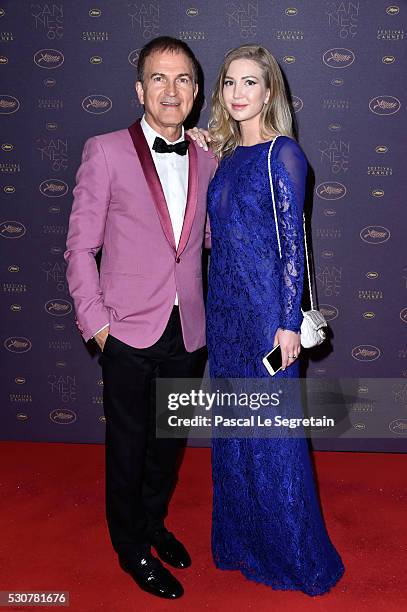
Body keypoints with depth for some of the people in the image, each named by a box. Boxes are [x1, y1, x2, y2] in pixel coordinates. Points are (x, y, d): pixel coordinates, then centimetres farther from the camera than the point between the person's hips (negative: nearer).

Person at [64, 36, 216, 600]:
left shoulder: (207, 160, 5)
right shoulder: (106, 152, -7)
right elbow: (81, 246, -7)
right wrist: (95, 322, -10)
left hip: (187, 330, 4)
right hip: (129, 330, -4)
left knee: (169, 438, 20)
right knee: (128, 444, 11)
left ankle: (154, 523, 44)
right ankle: (132, 548, 33)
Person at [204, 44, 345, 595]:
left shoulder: (282, 153, -8)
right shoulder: (226, 154, 13)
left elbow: (293, 241, -12)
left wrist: (288, 323, -14)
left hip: (265, 306, -7)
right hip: (225, 305, 7)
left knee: (273, 431, 2)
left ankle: (293, 553, 22)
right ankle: (241, 539, 32)